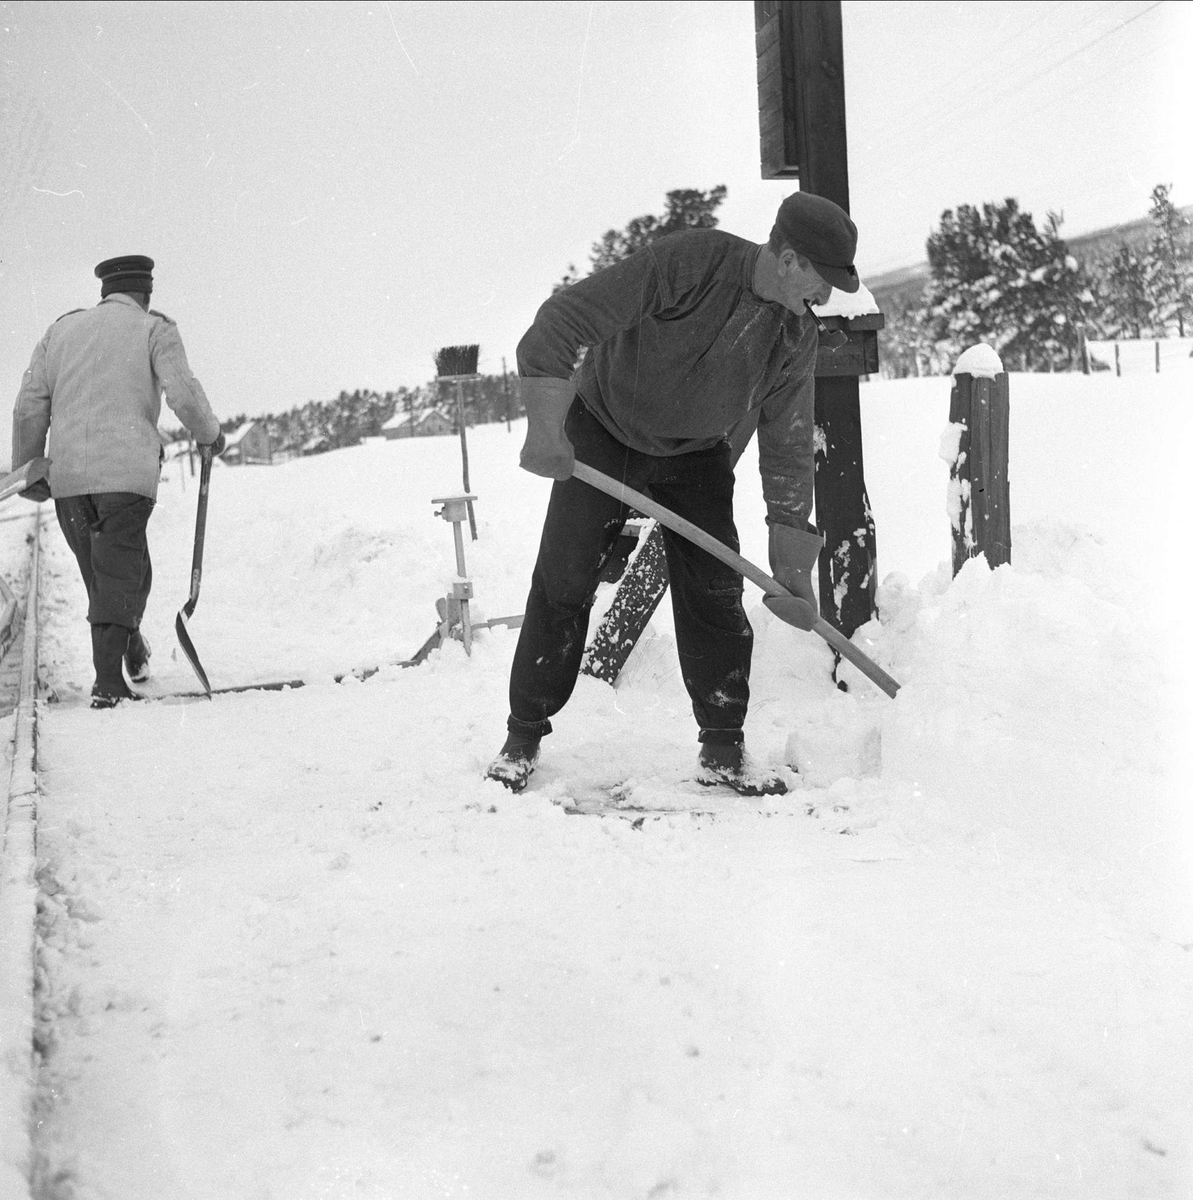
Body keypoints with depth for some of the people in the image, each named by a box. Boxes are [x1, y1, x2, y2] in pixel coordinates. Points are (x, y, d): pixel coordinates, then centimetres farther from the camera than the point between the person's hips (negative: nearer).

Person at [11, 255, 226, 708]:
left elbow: (29, 407, 13)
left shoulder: (61, 330, 18)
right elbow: (184, 394, -7)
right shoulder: (154, 328, 6)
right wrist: (210, 433, 11)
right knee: (121, 575, -3)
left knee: (102, 574, 16)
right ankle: (108, 680, -10)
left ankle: (134, 656, 27)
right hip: (128, 471, -4)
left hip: (67, 477, 4)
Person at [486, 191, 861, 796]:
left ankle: (723, 750, 7)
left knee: (715, 594, -4)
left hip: (696, 455, 4)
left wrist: (792, 557, -5)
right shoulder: (688, 262, -30)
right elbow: (562, 322, -31)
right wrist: (546, 431, -37)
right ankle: (522, 740, 8)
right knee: (561, 585, -5)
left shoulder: (797, 335, -12)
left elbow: (788, 446, -4)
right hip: (604, 430, -4)